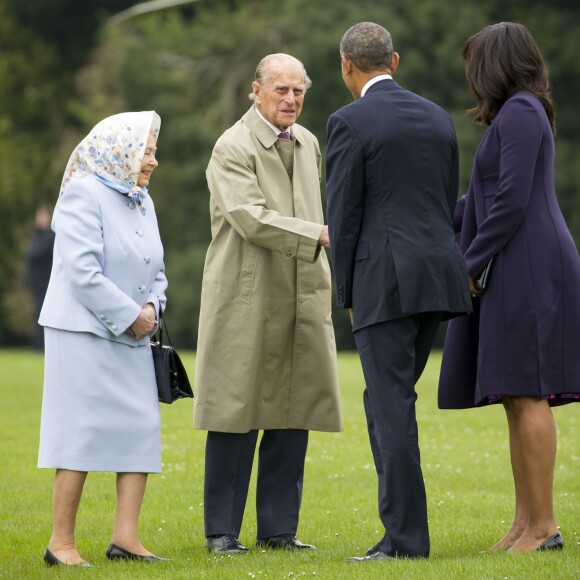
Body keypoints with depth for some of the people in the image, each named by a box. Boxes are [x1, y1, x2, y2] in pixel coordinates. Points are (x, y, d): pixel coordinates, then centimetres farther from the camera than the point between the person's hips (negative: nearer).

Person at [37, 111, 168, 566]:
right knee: (83, 433, -8)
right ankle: (62, 542, -1)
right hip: (85, 333, -8)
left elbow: (157, 272, 20)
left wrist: (152, 307, -1)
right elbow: (83, 271, -18)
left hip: (131, 338, 8)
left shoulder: (142, 202, 16)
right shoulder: (84, 194, -10)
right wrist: (129, 315, -15)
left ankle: (126, 537, 5)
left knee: (141, 430, 2)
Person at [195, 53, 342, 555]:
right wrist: (321, 234, -26)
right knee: (236, 416, -3)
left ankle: (279, 528, 13)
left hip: (302, 299, 6)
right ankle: (222, 530, 5)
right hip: (247, 301, -6)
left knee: (294, 415, 6)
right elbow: (252, 218, -19)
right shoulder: (233, 147, -8)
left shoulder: (308, 143, 14)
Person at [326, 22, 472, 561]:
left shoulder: (350, 122, -7)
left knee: (391, 406, -5)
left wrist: (348, 294, 3)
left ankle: (405, 537, -7)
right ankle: (402, 524, 13)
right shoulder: (437, 118, 14)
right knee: (391, 401, 15)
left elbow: (344, 214, -7)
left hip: (385, 280, -7)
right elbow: (448, 206, 16)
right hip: (438, 275, 7)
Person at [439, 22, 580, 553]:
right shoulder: (518, 115, 20)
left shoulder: (520, 112, -10)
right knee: (517, 398, 8)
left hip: (527, 270, -10)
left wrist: (471, 265, -13)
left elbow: (512, 202, -18)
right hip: (517, 275, 10)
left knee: (526, 394, -10)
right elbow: (488, 200, 27)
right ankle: (526, 522, 8)